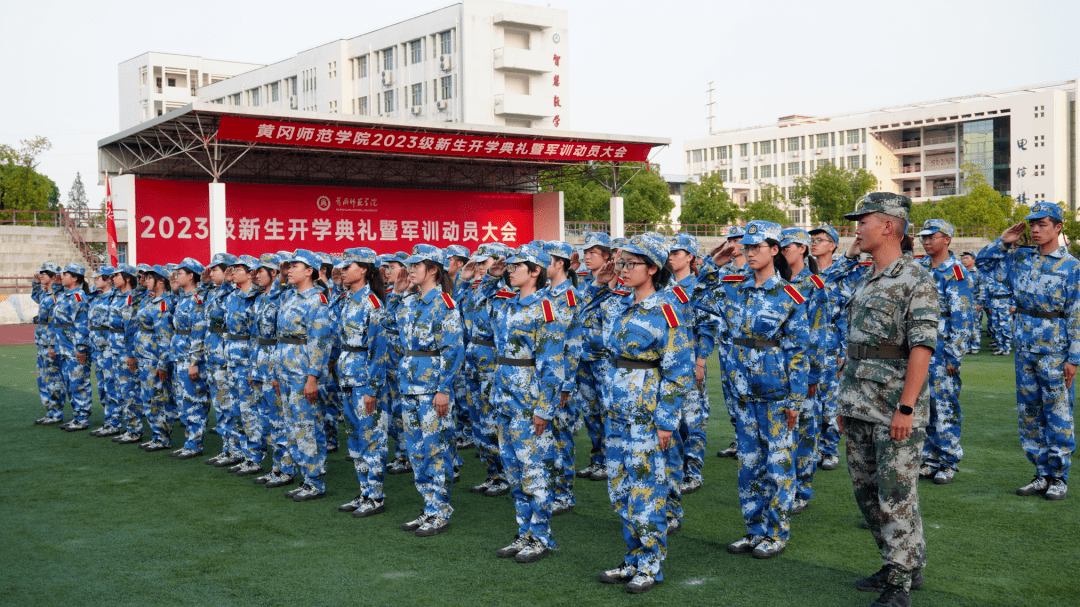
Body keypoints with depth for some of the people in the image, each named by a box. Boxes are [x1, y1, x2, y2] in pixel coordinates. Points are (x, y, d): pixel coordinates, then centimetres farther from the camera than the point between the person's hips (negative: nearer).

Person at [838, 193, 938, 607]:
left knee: (896, 495, -3)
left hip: (896, 410, -8)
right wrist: (844, 401, 17)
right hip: (859, 407, 8)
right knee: (866, 491, 13)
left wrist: (906, 407, -22)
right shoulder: (863, 282, 15)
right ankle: (901, 564, 27)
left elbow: (922, 347, -16)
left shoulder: (917, 280, -10)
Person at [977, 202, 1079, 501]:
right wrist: (1004, 241, 5)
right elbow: (983, 263, 19)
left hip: (1055, 351, -6)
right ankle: (1042, 474, 20)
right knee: (1028, 413, 10)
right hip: (1025, 349, 6)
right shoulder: (1020, 258, 8)